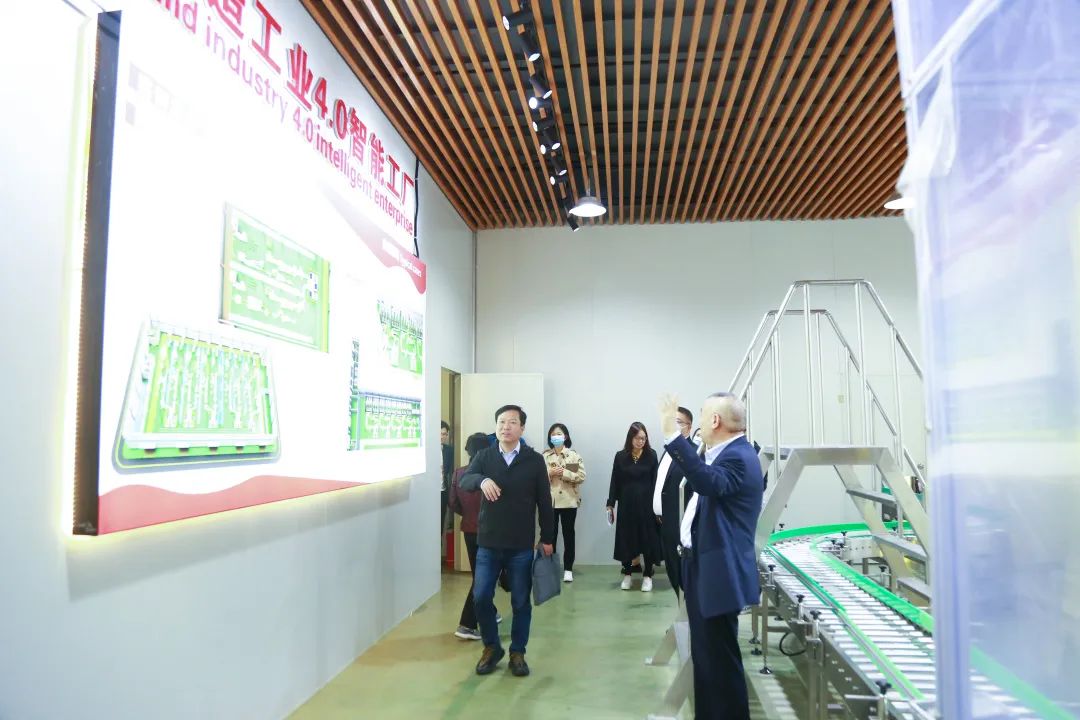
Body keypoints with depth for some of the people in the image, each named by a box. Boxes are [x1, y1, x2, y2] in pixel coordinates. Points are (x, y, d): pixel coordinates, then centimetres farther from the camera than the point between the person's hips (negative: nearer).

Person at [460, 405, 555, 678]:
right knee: (481, 597, 1)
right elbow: (464, 481, -13)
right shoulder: (484, 456, 3)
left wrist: (547, 538, 1)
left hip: (521, 546, -1)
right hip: (488, 543, 1)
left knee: (521, 602, 7)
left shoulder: (535, 460, -1)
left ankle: (517, 653, 24)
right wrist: (482, 480, -35)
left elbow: (544, 501, 2)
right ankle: (491, 647, 23)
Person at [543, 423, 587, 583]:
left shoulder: (574, 455, 1)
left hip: (568, 500, -1)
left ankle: (568, 569, 11)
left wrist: (564, 473, -16)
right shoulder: (544, 456, 6)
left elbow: (581, 476, -6)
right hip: (550, 500, 1)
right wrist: (550, 473, -14)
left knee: (568, 534, 4)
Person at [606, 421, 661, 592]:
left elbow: (656, 481, -3)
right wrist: (610, 505, 1)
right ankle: (627, 574, 20)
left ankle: (647, 576, 15)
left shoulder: (651, 455, -3)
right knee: (626, 539, 7)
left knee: (648, 539, 4)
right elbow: (615, 482, 3)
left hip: (646, 504, -1)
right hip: (626, 504, 1)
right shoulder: (620, 456, 1)